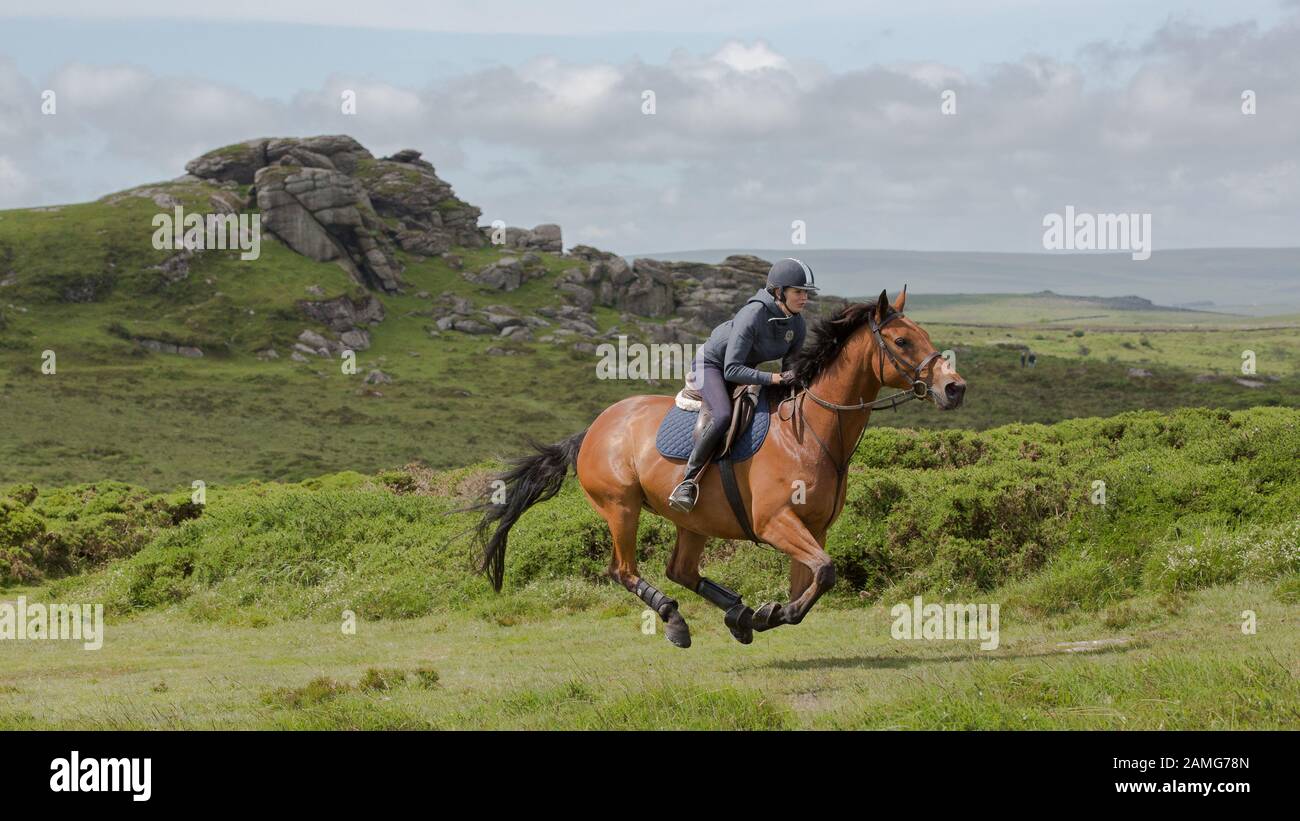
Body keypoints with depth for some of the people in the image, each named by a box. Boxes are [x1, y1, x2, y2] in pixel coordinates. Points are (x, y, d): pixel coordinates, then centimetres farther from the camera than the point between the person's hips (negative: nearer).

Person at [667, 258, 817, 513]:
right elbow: (732, 370, -37)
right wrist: (775, 378, -42)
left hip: (744, 369, 8)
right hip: (712, 362, -8)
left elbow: (790, 368, 3)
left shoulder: (797, 326, -12)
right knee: (723, 416, -33)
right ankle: (688, 483, -27)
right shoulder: (753, 315, -34)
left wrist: (794, 381, -17)